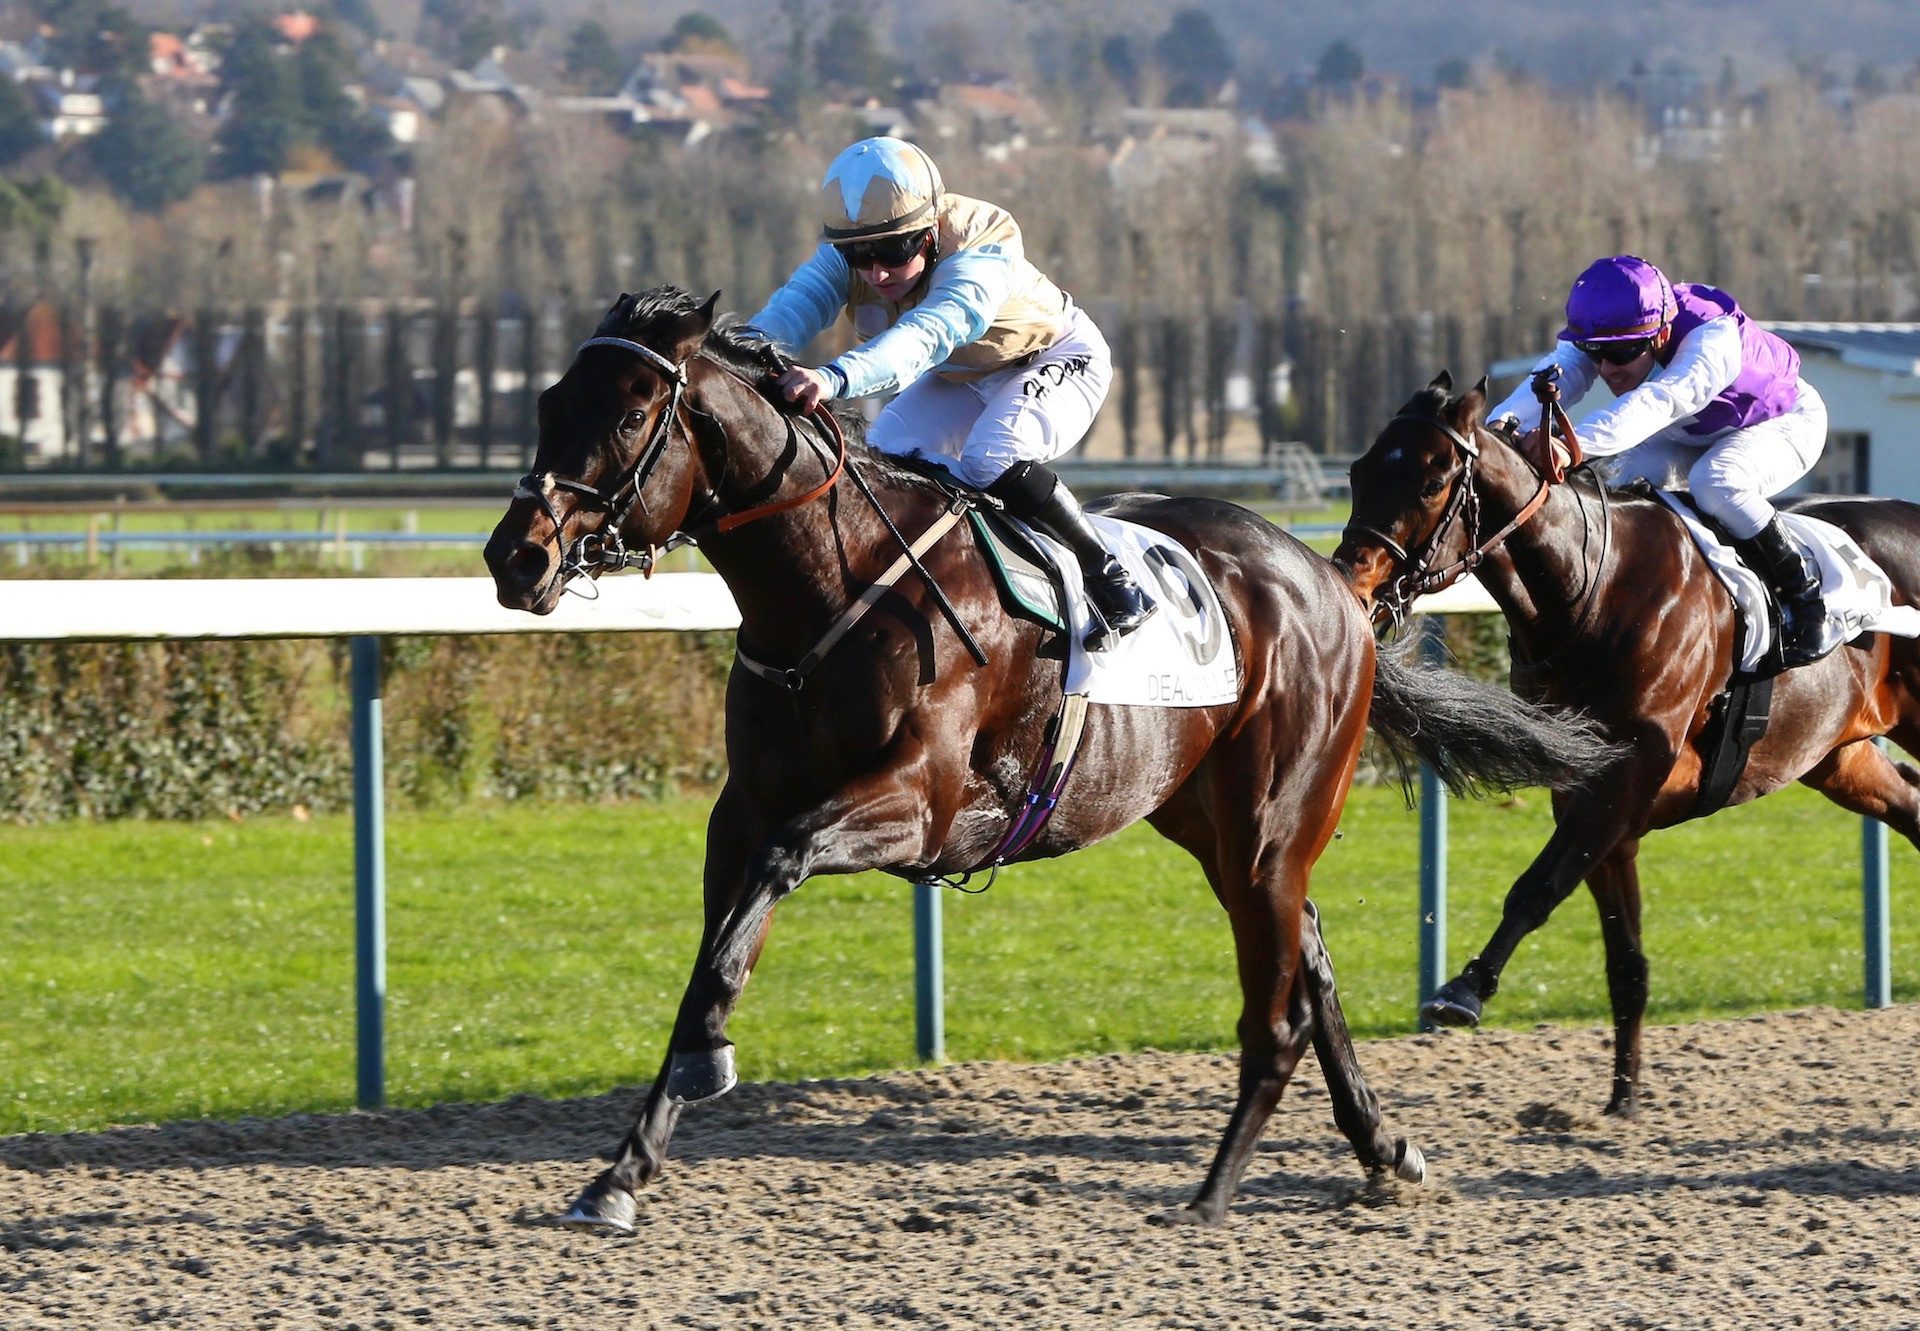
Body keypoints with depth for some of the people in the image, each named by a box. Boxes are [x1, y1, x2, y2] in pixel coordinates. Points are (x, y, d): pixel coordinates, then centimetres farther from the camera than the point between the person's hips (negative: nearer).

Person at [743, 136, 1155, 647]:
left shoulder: (984, 249, -40)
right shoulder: (844, 256, -23)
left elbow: (929, 334, -58)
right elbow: (788, 313, -41)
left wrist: (836, 377, -76)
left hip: (1057, 360, -6)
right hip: (961, 379, 6)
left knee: (991, 461, -30)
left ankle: (1111, 578, -15)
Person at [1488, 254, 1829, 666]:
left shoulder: (1713, 338, -42)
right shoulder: (1600, 335, -23)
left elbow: (1658, 401, -59)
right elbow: (1555, 377, -40)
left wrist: (1577, 444, -75)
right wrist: (1506, 422, -64)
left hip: (1785, 423, -6)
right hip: (1692, 437, 6)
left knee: (1716, 481, -35)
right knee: (1629, 477, -21)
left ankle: (1803, 588, -17)